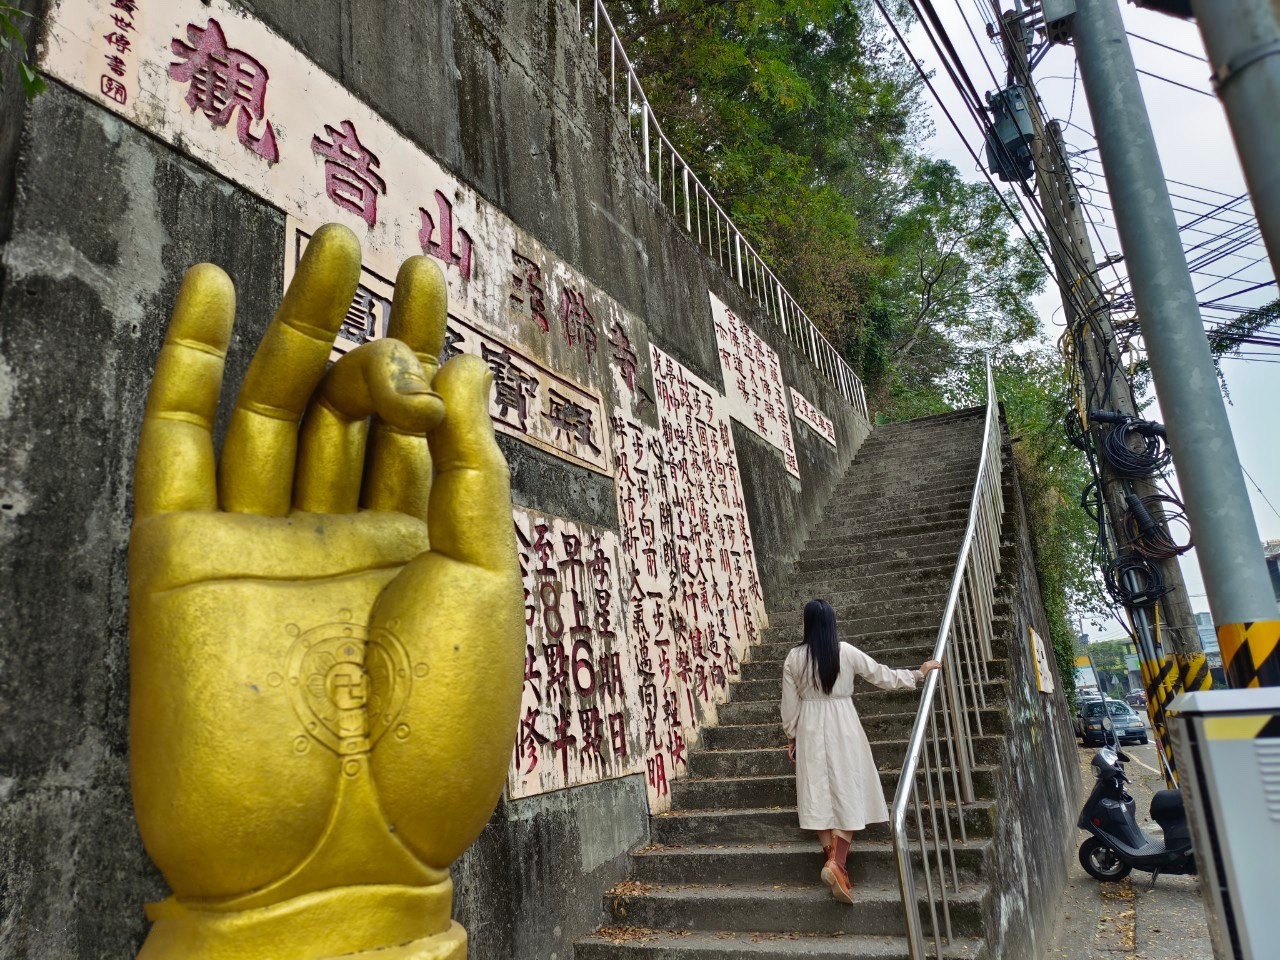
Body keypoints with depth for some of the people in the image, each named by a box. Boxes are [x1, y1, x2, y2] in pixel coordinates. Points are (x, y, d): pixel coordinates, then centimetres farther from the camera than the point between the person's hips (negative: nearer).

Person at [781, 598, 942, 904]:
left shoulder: (794, 657, -4)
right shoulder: (846, 651, -8)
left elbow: (789, 703, 1)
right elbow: (882, 676, 0)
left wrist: (791, 736, 13)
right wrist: (918, 674, 12)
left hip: (810, 729, 2)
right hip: (842, 727, -1)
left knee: (818, 791, 10)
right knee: (846, 790, 2)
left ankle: (831, 859, 15)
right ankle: (836, 862, -11)